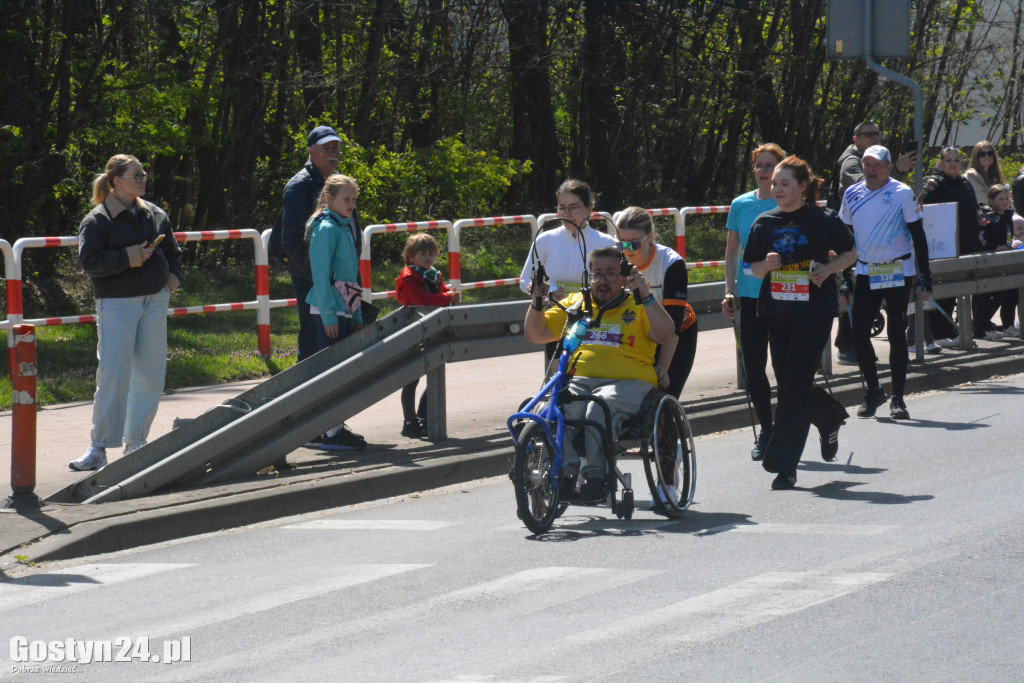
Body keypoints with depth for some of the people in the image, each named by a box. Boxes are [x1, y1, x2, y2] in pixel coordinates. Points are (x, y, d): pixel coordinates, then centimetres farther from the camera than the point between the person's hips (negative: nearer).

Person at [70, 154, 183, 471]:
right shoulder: (97, 220, -5)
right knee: (113, 374, -11)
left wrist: (173, 275, 8)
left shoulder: (154, 214, 13)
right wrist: (127, 258, -20)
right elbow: (89, 261, -13)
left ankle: (136, 442, 18)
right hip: (117, 304, -6)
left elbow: (172, 250, 25)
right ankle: (99, 448, -6)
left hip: (154, 300, 6)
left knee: (151, 373, 7)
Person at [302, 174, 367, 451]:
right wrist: (328, 314, -20)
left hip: (345, 309, 9)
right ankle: (331, 432, -10)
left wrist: (357, 315, 19)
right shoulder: (326, 228, -10)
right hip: (328, 309, -9)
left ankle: (335, 426, 15)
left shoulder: (345, 227, 18)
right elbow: (320, 274, -16)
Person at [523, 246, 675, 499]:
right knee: (563, 405, -33)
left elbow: (666, 335, -4)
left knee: (599, 407, -37)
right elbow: (535, 334, 24)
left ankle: (596, 473, -33)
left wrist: (645, 295, -13)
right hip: (578, 380, 3)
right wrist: (537, 301, 7)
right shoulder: (575, 303, 25)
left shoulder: (638, 307, 15)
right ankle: (566, 471, -34)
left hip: (627, 382, -3)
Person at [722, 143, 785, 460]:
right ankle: (766, 431, 14)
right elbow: (732, 251, 13)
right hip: (750, 296, 3)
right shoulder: (741, 205, 7)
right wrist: (729, 291, 6)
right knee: (752, 367, 2)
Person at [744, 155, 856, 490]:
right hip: (777, 312, 5)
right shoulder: (765, 223, 6)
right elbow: (753, 268, 12)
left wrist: (828, 269, -10)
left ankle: (783, 464, -8)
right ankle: (830, 418, 39)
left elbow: (850, 252, 8)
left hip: (814, 311, -5)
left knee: (796, 383, -10)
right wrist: (767, 264, -10)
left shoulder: (824, 220, -3)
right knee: (786, 383, 8)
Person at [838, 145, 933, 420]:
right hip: (865, 272, 3)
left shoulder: (902, 194, -6)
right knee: (859, 333, -3)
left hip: (898, 272, -3)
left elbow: (918, 236, -4)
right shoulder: (852, 194, 5)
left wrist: (925, 276, -8)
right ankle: (873, 390, 15)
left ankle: (897, 398, 4)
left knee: (897, 333, -2)